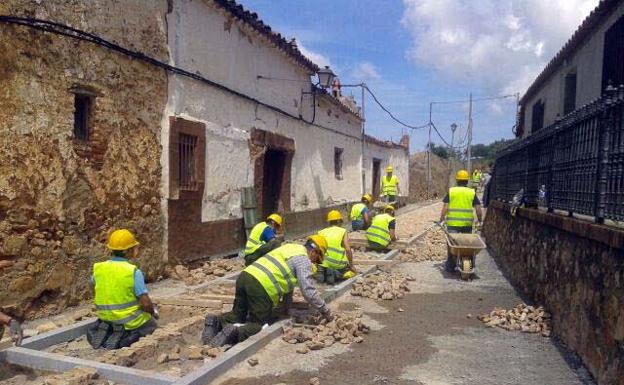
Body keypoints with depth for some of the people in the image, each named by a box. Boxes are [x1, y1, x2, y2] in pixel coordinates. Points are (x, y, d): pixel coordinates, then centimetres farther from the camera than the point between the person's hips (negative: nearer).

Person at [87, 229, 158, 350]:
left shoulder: (99, 268, -8)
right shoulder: (134, 272, -22)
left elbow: (93, 283, 17)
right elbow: (146, 303, -20)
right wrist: (153, 312, -1)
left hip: (105, 317, 6)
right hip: (130, 320, -6)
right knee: (151, 325, 23)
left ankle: (106, 331, 14)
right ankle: (125, 338, 0)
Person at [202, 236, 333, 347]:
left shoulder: (290, 247, 27)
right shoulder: (304, 260, 2)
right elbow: (309, 291, -3)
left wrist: (288, 306, 37)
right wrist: (326, 311, 11)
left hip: (245, 276, 8)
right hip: (261, 287, -8)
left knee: (238, 315, 22)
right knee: (261, 325, 3)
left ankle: (216, 322, -1)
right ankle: (235, 332, -20)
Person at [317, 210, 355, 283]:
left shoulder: (321, 232, 8)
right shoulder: (343, 232, -2)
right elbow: (348, 250, -11)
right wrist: (351, 265, 2)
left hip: (324, 264, 3)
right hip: (338, 265, -3)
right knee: (352, 271, 26)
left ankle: (322, 272, -1)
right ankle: (337, 274, -5)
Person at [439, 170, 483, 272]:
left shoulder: (451, 191, 2)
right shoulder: (472, 192, 4)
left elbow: (445, 207, -3)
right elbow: (478, 208, 1)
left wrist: (442, 219, 6)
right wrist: (479, 220, 15)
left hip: (452, 223, -1)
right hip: (467, 224, 1)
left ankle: (450, 267, 12)